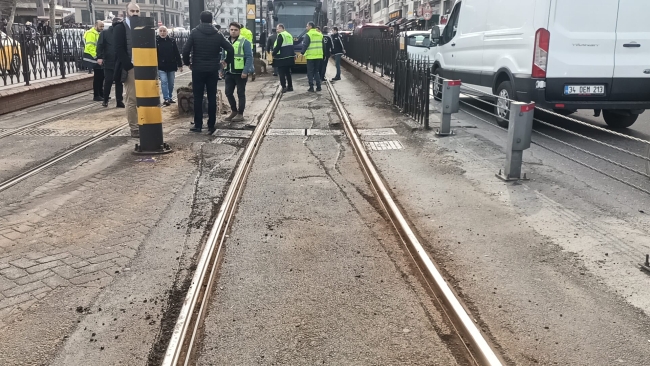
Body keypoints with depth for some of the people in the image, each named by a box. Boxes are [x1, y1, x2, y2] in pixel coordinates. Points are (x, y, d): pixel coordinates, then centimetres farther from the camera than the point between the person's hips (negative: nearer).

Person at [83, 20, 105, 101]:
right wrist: (96, 56, -24)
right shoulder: (91, 34, -13)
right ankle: (96, 96, 0)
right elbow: (89, 47, -22)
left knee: (101, 76, 14)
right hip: (93, 59, -9)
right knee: (97, 77, -6)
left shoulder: (98, 34, 19)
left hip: (99, 59, 9)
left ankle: (101, 94, 24)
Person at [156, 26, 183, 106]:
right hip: (161, 66, -3)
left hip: (171, 66, 3)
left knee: (171, 83, 10)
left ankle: (170, 98, 22)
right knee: (164, 82, -12)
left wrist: (180, 64, 3)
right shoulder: (156, 41, -4)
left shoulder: (172, 40, 3)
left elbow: (177, 53, 5)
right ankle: (166, 98, -11)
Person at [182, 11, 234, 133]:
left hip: (198, 70, -2)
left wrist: (187, 63, 4)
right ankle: (211, 125, 8)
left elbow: (185, 50, -11)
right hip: (213, 70, 2)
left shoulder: (195, 32, -4)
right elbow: (230, 49, -2)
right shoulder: (217, 34, 1)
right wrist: (227, 61, 13)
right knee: (212, 98, 7)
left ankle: (198, 125, 5)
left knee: (198, 98, 5)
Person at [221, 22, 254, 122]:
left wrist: (245, 71, -19)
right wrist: (222, 68, 9)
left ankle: (240, 114, 10)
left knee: (241, 93, 2)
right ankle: (234, 111, 26)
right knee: (228, 92, 9)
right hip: (229, 72, 6)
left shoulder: (244, 42, -8)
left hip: (240, 72, -6)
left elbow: (249, 57, -13)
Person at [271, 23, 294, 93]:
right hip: (289, 57, 9)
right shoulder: (289, 35, 15)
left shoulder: (281, 35, -13)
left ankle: (284, 87, -6)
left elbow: (277, 46, -19)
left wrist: (273, 53, -8)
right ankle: (290, 86, 19)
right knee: (288, 72, 16)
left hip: (282, 58, -9)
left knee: (282, 73, -3)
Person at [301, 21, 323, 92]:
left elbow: (305, 45, -14)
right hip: (319, 56, 6)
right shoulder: (320, 34, 11)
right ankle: (318, 86, 9)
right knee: (316, 71, 14)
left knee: (310, 72, 1)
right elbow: (322, 45, 16)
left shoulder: (308, 34, -8)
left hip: (310, 56, -6)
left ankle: (311, 87, -2)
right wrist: (322, 54, 22)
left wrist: (302, 53, -8)